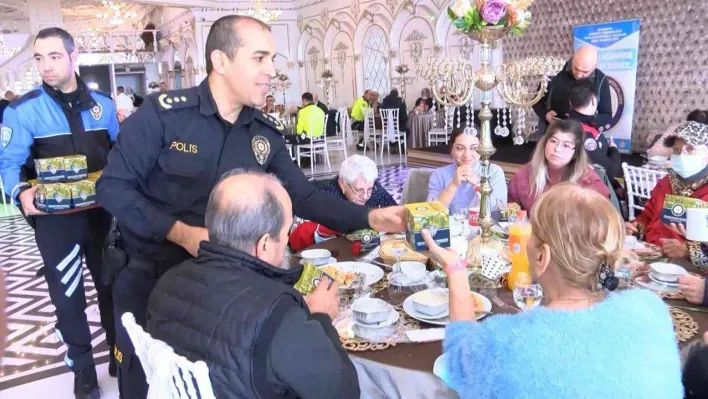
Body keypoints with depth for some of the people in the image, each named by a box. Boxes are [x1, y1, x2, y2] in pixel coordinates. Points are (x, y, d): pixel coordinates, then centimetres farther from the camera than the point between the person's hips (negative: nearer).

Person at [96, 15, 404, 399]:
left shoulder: (267, 132, -4)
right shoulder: (162, 112, -19)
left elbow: (303, 195, -2)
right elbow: (112, 187, -17)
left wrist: (369, 217, -13)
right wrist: (181, 233, -26)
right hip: (147, 270, -3)